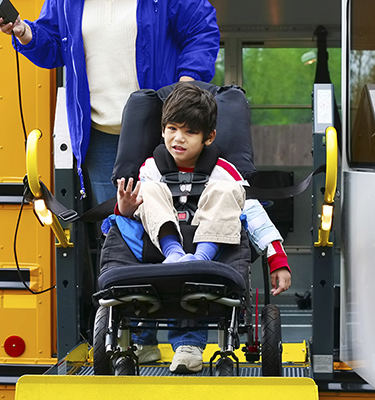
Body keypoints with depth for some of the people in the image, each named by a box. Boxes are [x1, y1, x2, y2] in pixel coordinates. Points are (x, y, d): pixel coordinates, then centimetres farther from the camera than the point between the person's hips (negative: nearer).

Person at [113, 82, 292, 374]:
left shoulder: (223, 172, 2)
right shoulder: (150, 168, 7)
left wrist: (279, 263, -15)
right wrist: (125, 210, -19)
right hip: (160, 244, 1)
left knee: (225, 190, -24)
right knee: (150, 188, -16)